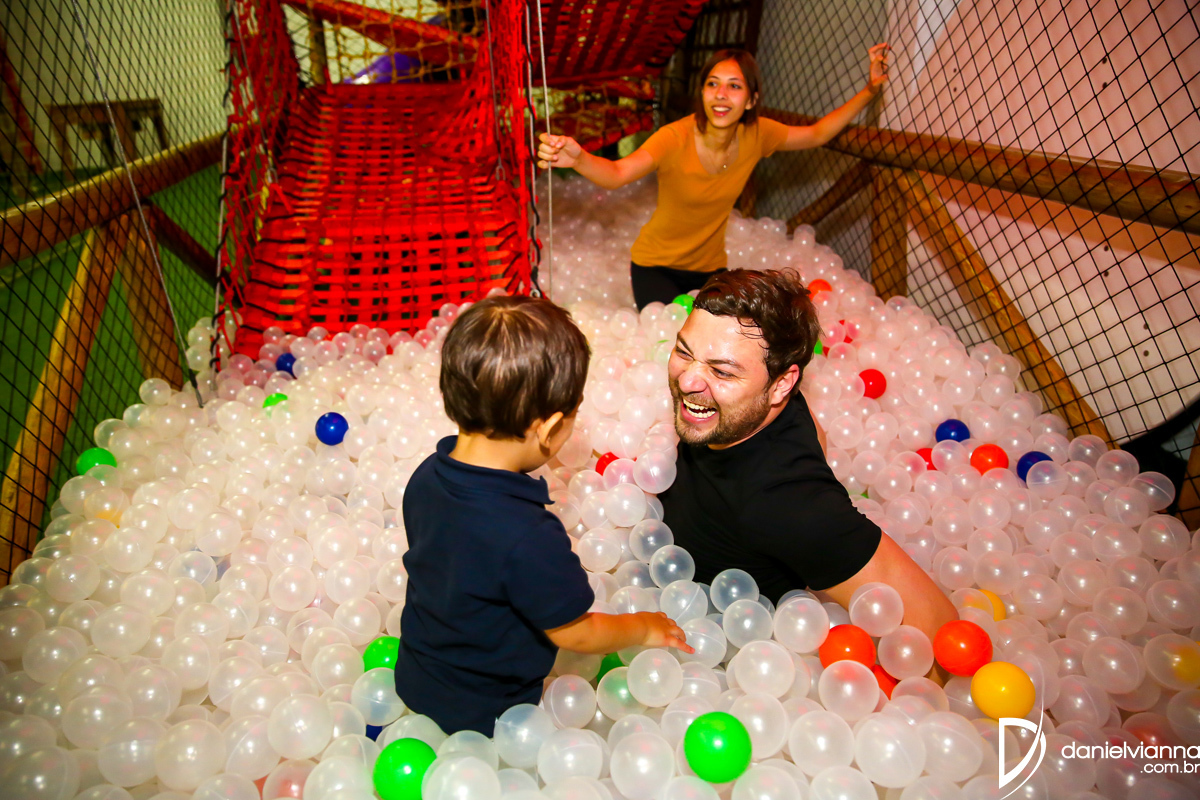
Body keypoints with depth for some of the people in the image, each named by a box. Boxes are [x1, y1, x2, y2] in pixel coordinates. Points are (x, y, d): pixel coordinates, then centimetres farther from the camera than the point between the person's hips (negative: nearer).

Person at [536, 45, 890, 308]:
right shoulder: (676, 138, -27)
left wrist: (870, 90, -4)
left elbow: (816, 134, 5)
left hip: (710, 266, 5)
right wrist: (577, 158, -65)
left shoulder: (757, 135, -11)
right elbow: (618, 172, -44)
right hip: (657, 267, -5)